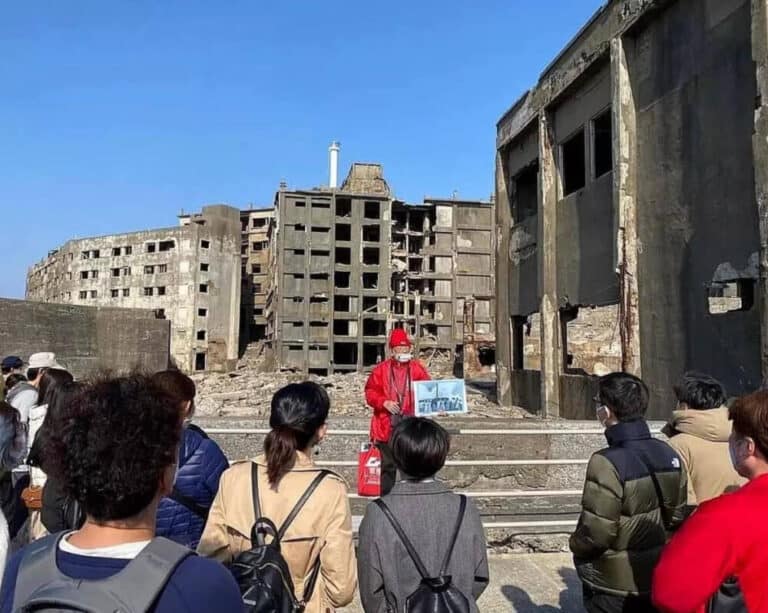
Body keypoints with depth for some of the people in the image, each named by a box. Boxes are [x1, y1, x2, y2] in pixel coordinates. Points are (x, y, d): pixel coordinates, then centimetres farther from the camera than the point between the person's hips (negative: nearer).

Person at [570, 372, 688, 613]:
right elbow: (677, 516, 6)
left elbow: (595, 533, -24)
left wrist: (576, 546, -4)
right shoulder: (669, 454, -4)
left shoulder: (607, 462, -27)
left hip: (614, 588, -6)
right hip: (657, 580, 6)